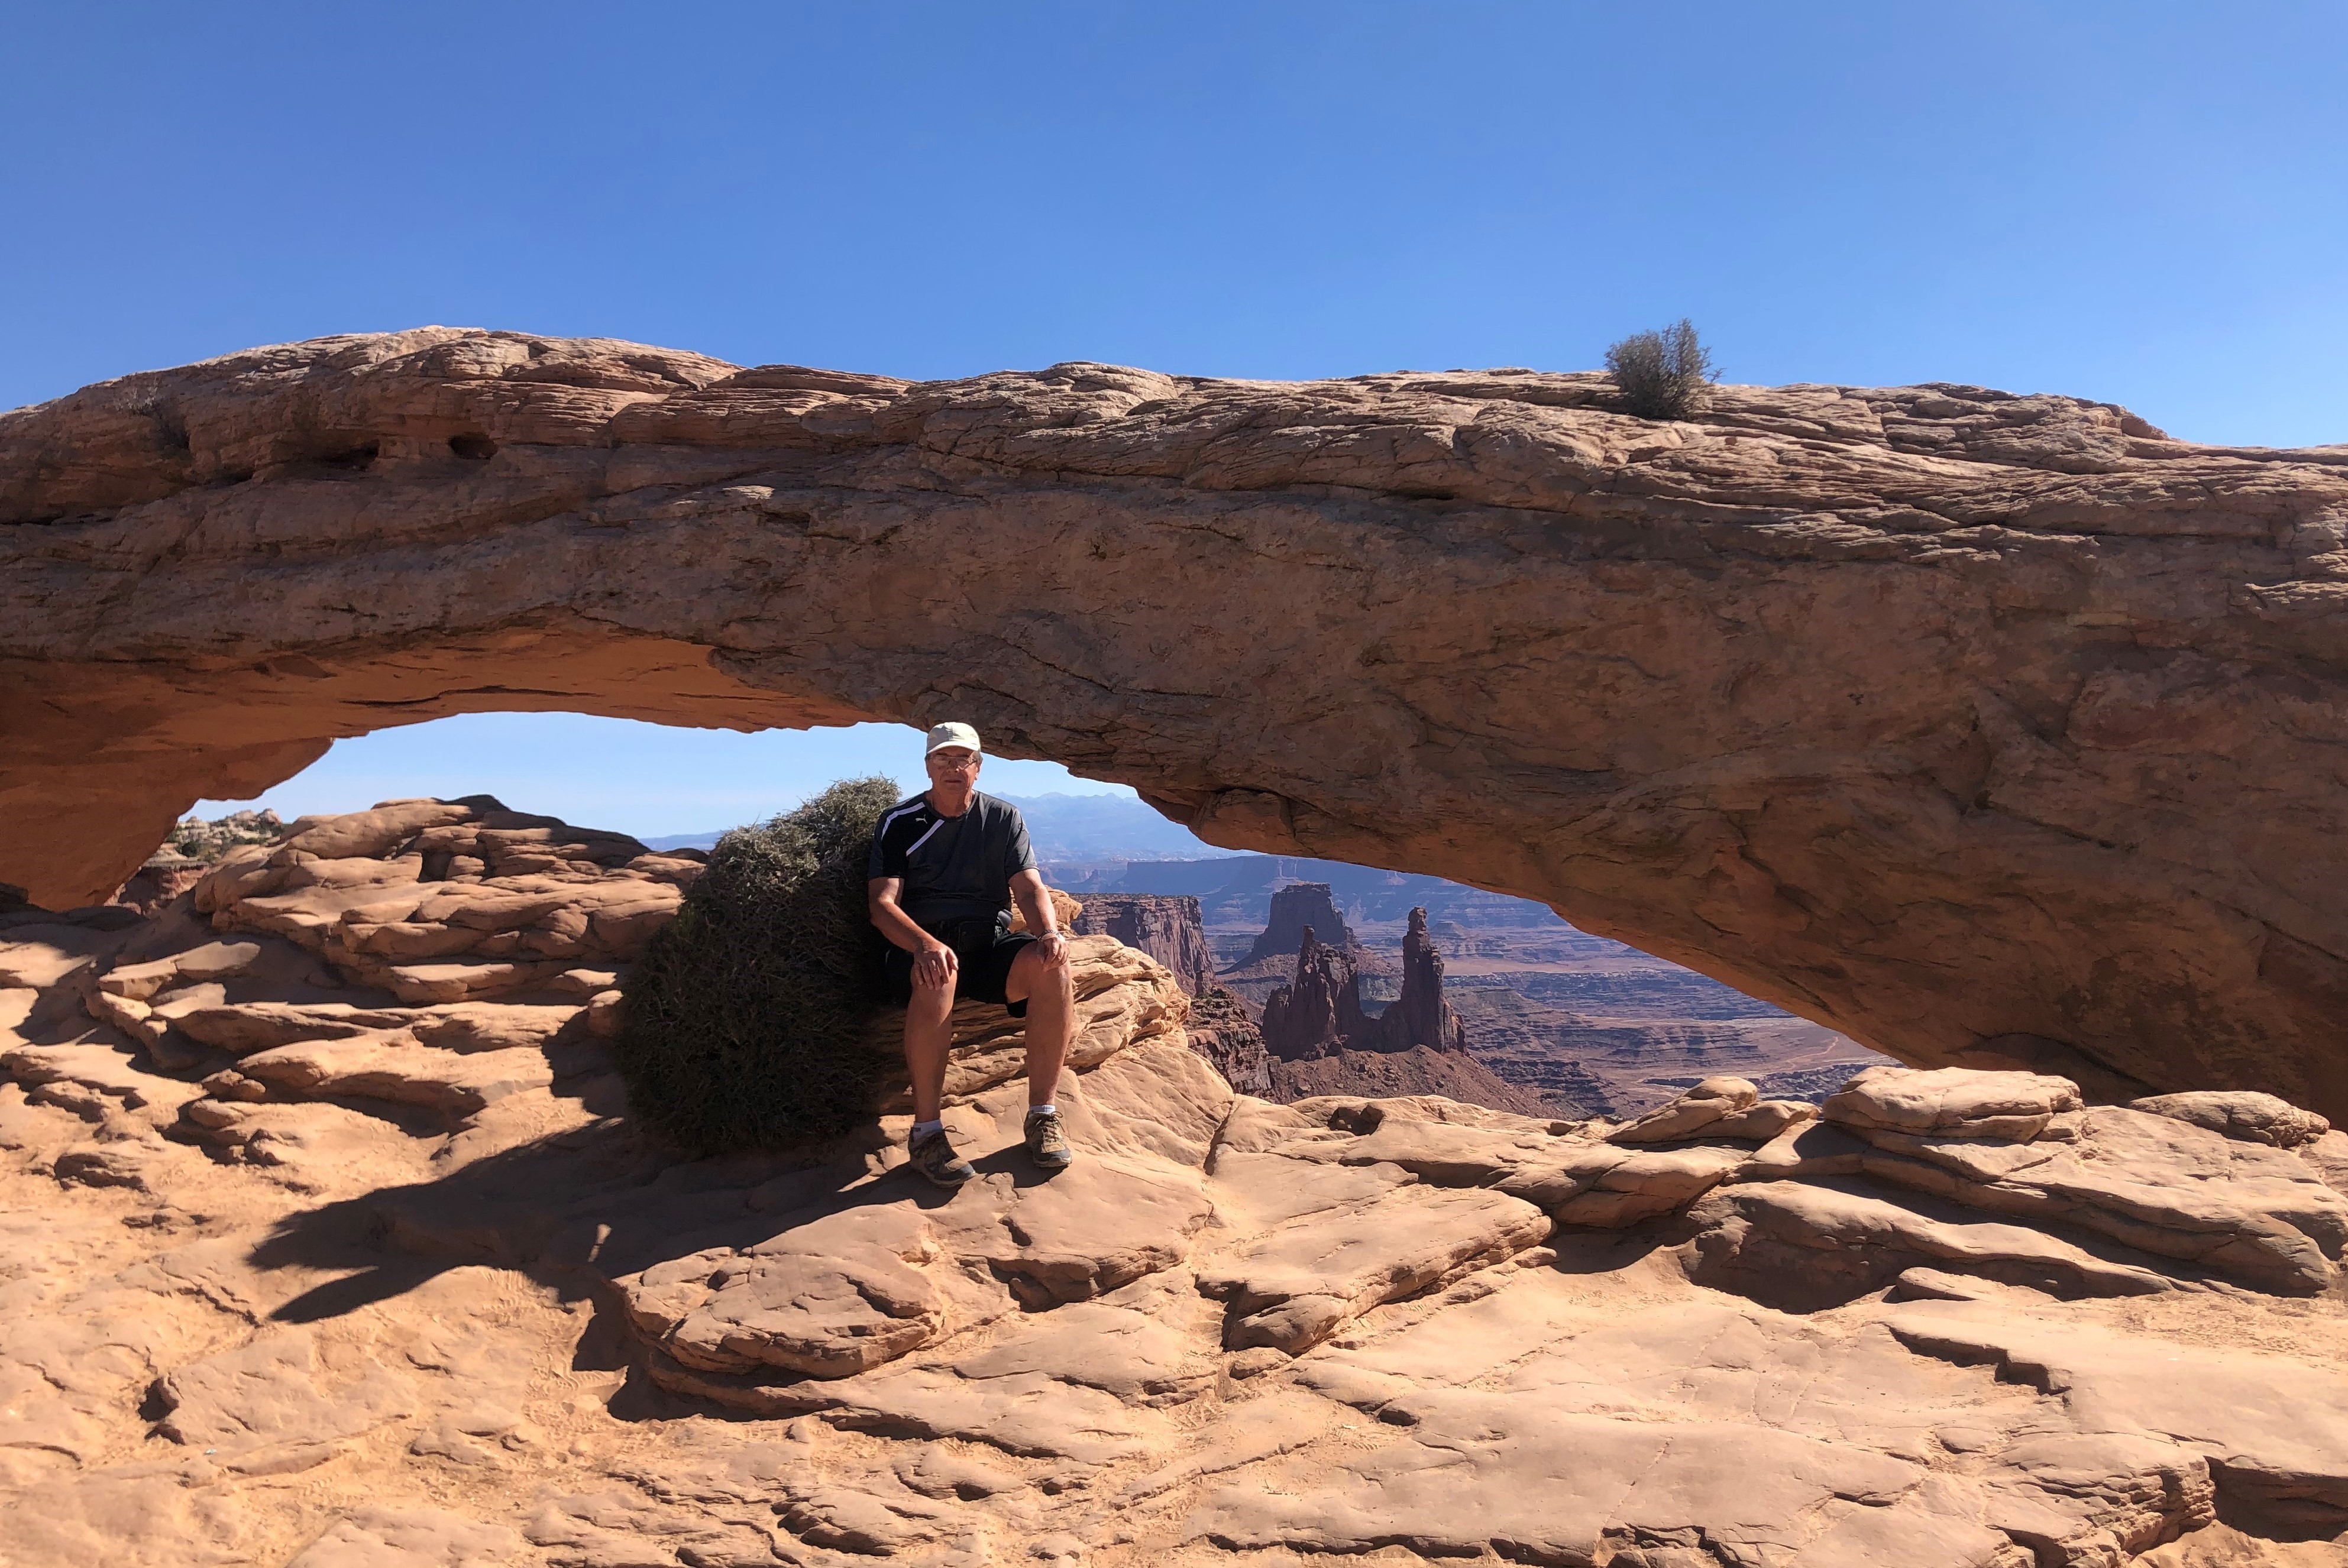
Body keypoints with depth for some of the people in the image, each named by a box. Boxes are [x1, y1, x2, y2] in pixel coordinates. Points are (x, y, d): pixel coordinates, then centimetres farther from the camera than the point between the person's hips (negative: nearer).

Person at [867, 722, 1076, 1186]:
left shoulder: (1003, 818, 11)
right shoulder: (900, 823, 3)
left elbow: (1030, 888, 2)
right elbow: (882, 903, -8)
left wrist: (1048, 932, -22)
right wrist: (924, 944, -30)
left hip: (989, 944, 2)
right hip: (921, 946, -2)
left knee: (1052, 964, -30)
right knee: (938, 977, -39)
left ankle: (1043, 1115, -22)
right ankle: (926, 1131, -31)